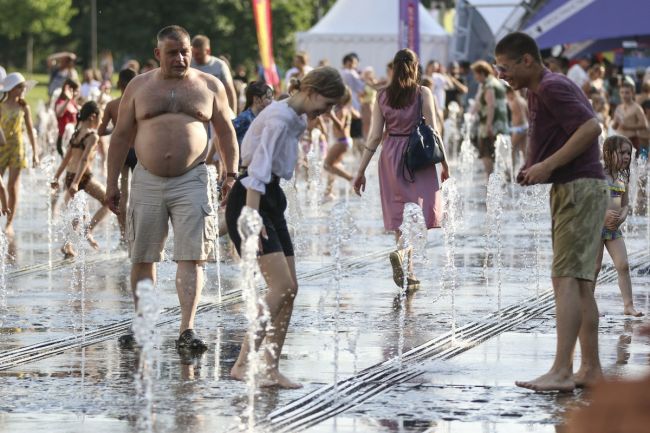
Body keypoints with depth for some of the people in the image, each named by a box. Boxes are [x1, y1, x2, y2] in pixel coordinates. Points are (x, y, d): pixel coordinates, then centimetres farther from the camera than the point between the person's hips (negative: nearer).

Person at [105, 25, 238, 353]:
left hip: (191, 181, -1)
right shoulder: (139, 87, 8)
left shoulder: (209, 86, 7)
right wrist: (112, 183, 7)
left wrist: (231, 173, 5)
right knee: (142, 258, 6)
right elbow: (121, 136, 10)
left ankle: (187, 331, -14)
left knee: (191, 258, -11)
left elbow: (226, 131, 13)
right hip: (147, 181, 1)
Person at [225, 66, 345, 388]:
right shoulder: (280, 118, -16)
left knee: (289, 289, 5)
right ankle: (243, 363, -19)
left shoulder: (297, 120, 14)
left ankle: (270, 368, 8)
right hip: (250, 200, -10)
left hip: (271, 199, 10)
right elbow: (258, 170, -25)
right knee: (281, 286, -18)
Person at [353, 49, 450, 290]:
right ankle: (402, 252, -30)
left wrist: (361, 171, 4)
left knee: (399, 213, 12)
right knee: (418, 209, -2)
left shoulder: (383, 96, 3)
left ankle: (408, 274, 15)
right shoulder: (423, 94, -5)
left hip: (390, 155, 3)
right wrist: (444, 164, 2)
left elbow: (375, 136, 0)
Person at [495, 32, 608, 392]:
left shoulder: (552, 88, -14)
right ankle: (591, 369, 13)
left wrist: (547, 165, -21)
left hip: (579, 188, -11)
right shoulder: (537, 93, 18)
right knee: (580, 283, 10)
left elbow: (591, 128, -23)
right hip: (569, 190, 11)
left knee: (566, 279, -15)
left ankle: (561, 371, -19)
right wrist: (531, 169, 8)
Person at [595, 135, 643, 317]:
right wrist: (603, 214, -24)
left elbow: (625, 204, 14)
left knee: (623, 266, -2)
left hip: (614, 228, 6)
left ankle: (628, 305, 0)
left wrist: (621, 217, -8)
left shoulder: (623, 179, 9)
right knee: (594, 268, -1)